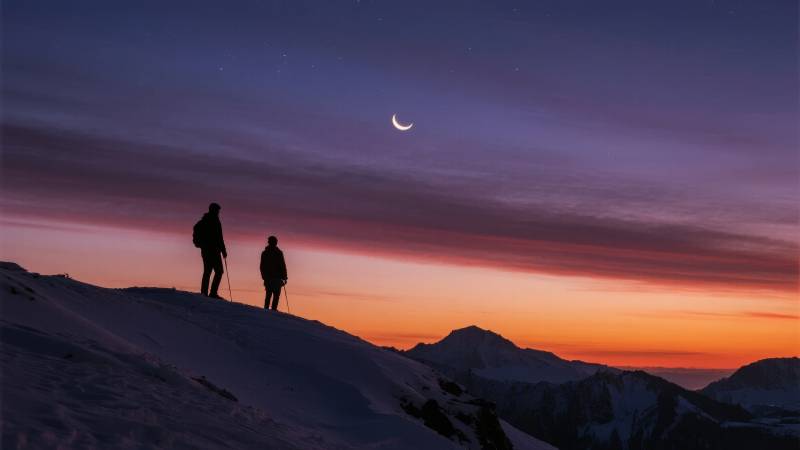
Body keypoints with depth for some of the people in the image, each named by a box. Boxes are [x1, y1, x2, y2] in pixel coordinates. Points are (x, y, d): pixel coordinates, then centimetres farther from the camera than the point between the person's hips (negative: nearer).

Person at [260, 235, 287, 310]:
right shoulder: (279, 253, -6)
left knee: (268, 295, 14)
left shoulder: (264, 253, 8)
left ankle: (266, 310, 10)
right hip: (277, 278, -4)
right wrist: (285, 277, 0)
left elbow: (262, 267, 12)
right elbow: (283, 265, -6)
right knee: (276, 295, -3)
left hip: (267, 278, 5)